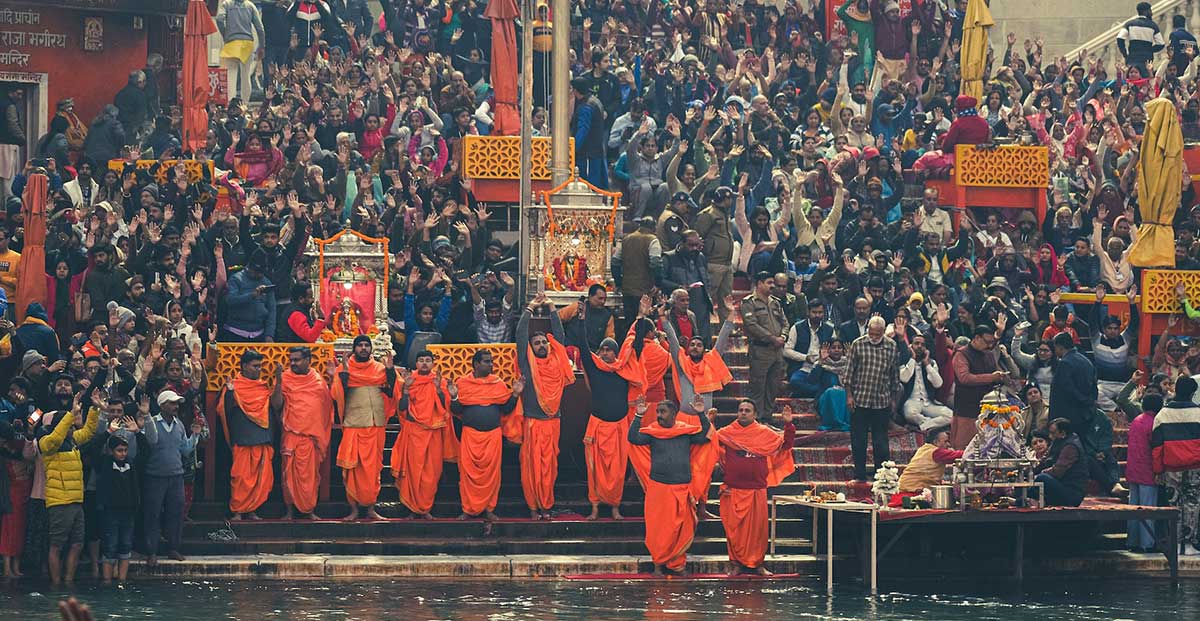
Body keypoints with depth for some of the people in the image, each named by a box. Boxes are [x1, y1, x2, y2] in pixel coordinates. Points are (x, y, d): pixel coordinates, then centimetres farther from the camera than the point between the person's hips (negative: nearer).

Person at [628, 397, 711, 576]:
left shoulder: (686, 430, 7)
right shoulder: (652, 431, 2)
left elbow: (704, 437, 0)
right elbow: (634, 439, -9)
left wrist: (702, 415, -7)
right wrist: (638, 416, -16)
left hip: (682, 488, 2)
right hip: (659, 487, -2)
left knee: (683, 528, 4)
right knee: (659, 528, -1)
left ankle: (677, 564, 14)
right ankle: (658, 563, 10)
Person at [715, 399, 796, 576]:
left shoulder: (766, 433, 8)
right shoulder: (726, 433, 6)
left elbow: (785, 445, 10)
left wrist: (789, 425, -2)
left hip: (756, 491, 1)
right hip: (733, 490, -1)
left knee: (757, 528, 3)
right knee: (734, 528, 1)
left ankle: (756, 563, 14)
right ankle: (736, 563, 11)